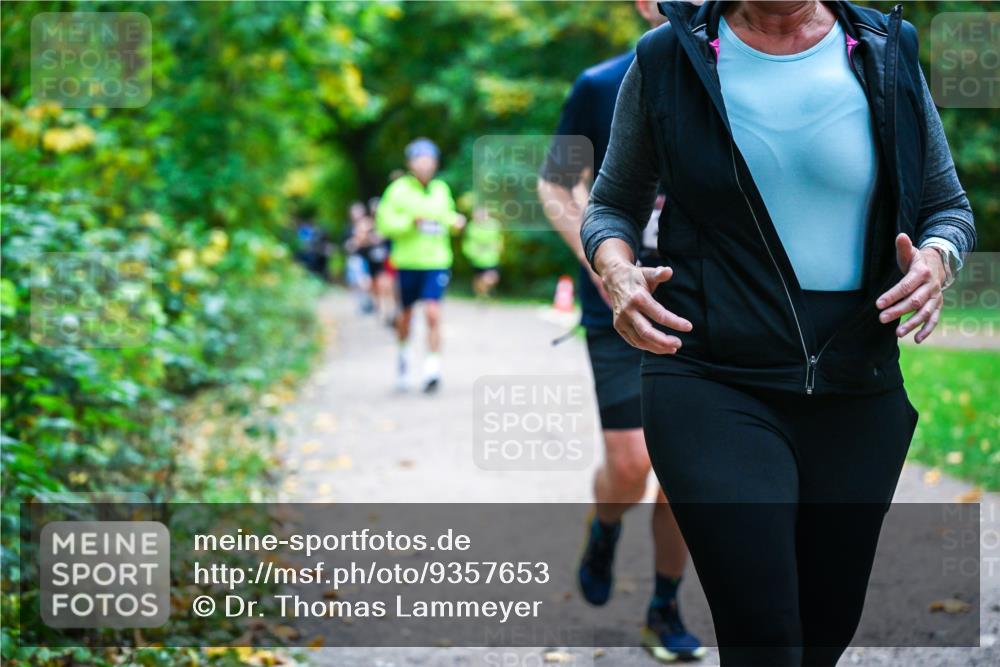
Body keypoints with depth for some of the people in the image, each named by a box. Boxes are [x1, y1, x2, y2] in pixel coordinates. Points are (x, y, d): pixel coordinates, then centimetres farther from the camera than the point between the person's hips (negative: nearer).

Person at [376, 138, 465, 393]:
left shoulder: (442, 189, 8)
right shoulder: (399, 189, -4)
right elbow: (384, 222, -9)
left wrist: (455, 221, 4)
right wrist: (410, 221, -22)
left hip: (436, 262, 1)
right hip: (407, 263, -1)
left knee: (433, 314, -14)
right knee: (405, 314, 14)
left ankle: (433, 368, -15)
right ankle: (404, 353, 43)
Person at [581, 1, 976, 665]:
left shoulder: (887, 56, 6)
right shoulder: (669, 58, 2)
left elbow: (950, 207, 15)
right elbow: (614, 203, 13)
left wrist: (936, 261, -9)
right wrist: (617, 272, -9)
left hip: (860, 390, 3)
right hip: (711, 383, -3)